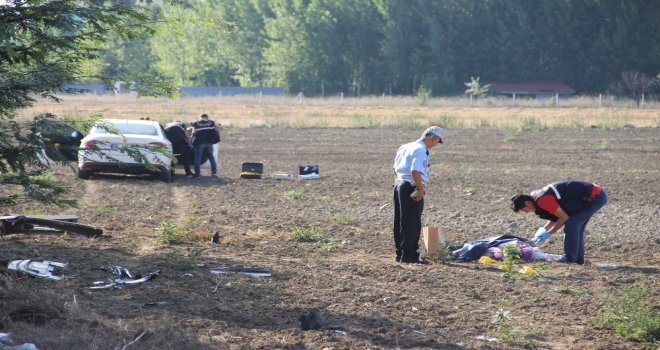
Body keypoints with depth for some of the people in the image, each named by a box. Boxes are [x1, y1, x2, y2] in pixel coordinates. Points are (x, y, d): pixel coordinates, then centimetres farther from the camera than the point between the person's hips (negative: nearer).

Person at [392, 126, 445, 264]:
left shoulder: (405, 147, 15)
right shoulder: (421, 150, -15)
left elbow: (396, 168, 18)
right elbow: (415, 171, -25)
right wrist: (421, 190, -20)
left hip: (399, 184, 9)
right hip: (412, 189, -9)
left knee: (400, 222, 14)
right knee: (412, 224, -3)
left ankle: (400, 253, 20)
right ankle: (409, 255, -2)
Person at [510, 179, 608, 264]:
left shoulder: (542, 200, -21)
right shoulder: (538, 196, 12)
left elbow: (564, 217, -15)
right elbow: (556, 216, 20)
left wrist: (548, 233, -5)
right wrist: (544, 229, 8)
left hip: (595, 197, -10)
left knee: (571, 224, -10)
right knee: (576, 226, 16)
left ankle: (570, 258, -6)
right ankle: (578, 258, 19)